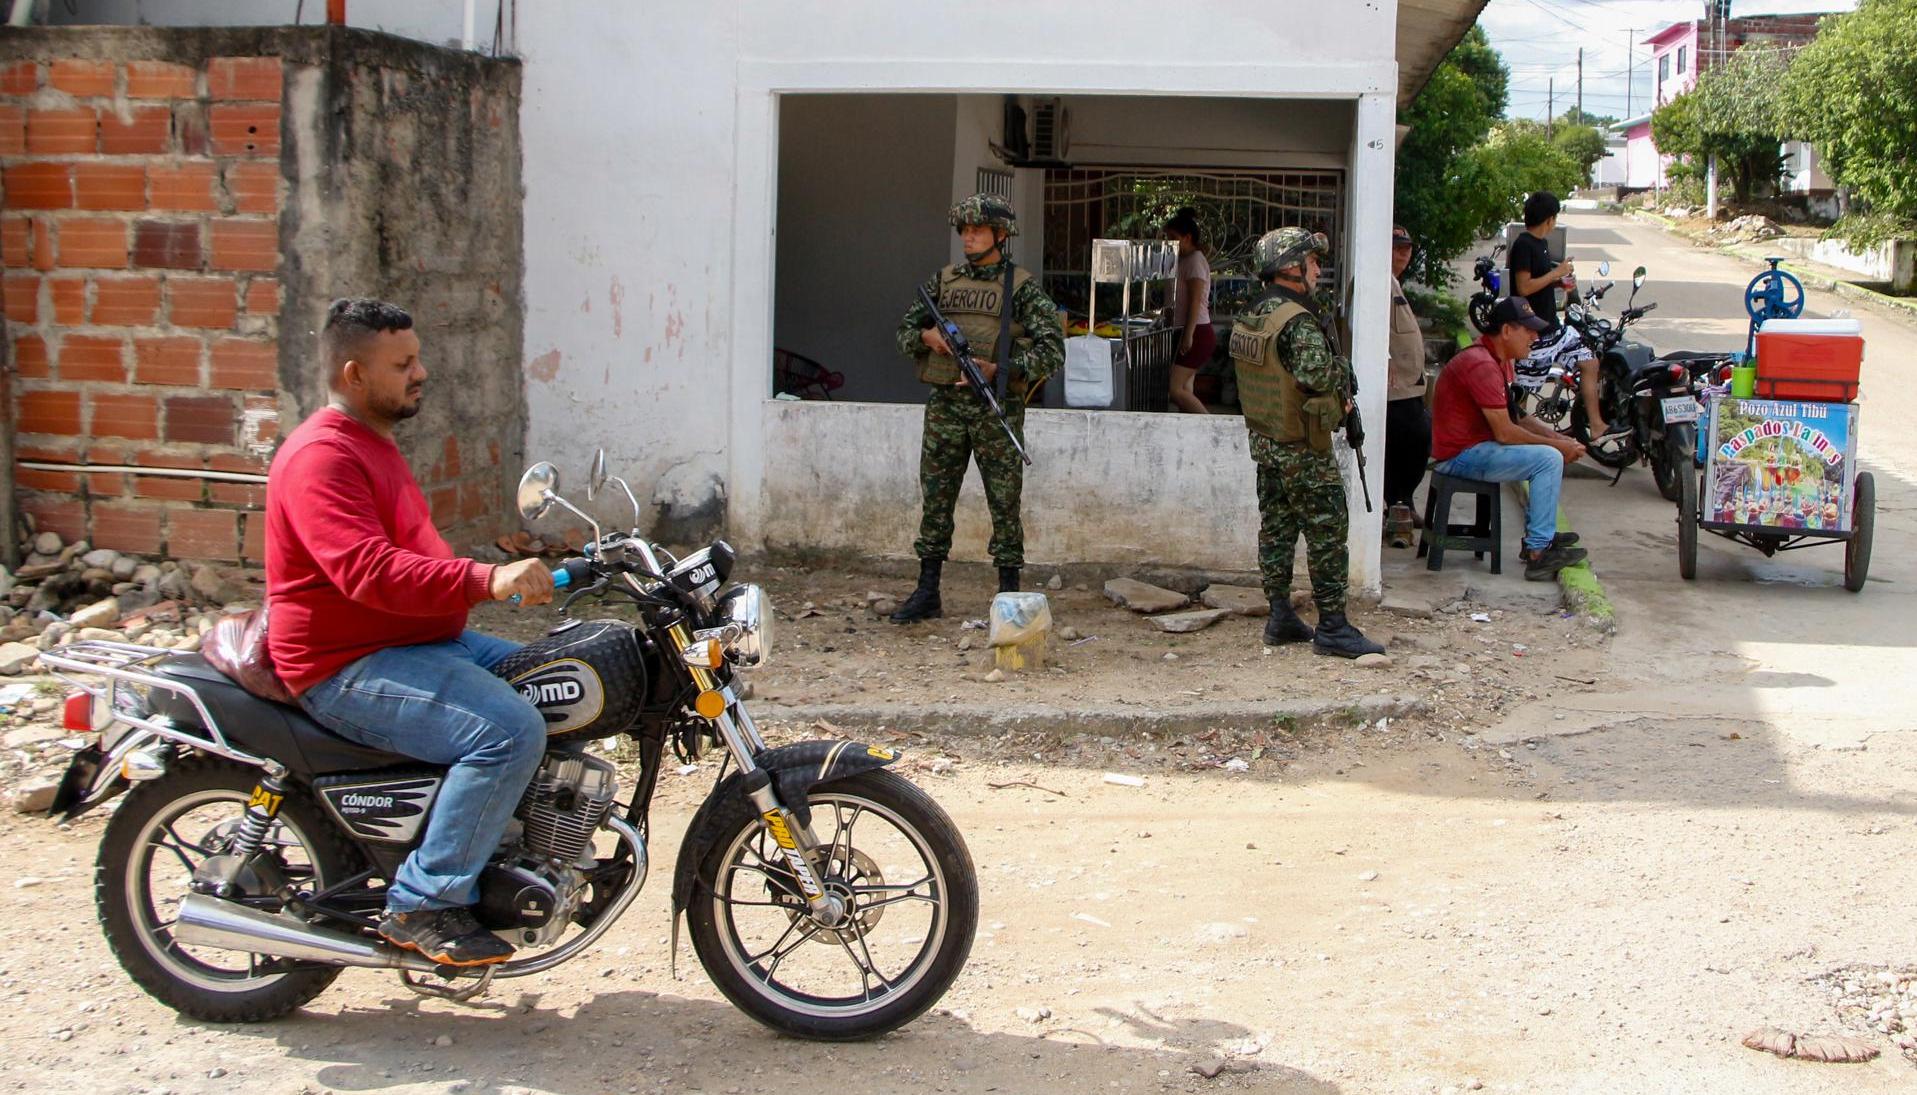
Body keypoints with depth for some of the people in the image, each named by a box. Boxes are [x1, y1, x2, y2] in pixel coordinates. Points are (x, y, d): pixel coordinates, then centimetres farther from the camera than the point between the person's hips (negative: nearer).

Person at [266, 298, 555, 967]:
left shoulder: (372, 444, 19)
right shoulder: (321, 456, -17)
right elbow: (369, 572, -31)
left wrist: (500, 577, 17)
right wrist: (485, 580, -39)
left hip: (415, 641, 11)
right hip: (349, 668, -11)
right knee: (510, 730, -27)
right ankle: (423, 903, -19)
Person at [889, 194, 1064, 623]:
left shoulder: (1022, 287, -1)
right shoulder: (942, 281, 11)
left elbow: (1052, 349, -7)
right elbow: (905, 331, 16)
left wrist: (998, 369, -17)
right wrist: (927, 336, -7)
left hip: (997, 407, -4)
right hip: (945, 405, 4)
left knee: (1004, 503, 1)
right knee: (935, 499, 6)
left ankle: (1009, 595, 9)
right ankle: (927, 594, 14)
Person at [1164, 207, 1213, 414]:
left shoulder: (1195, 261, -11)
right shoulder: (1185, 260, 18)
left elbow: (1196, 301, -18)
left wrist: (1188, 335, -23)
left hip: (1198, 333, -10)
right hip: (1189, 332, 10)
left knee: (1175, 390, -14)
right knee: (1185, 391, 6)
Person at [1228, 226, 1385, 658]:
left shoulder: (1248, 319, 7)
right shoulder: (1299, 322, -21)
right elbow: (1317, 375, -30)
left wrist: (1333, 396, 9)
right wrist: (1342, 369, -8)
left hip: (1264, 441, 9)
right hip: (1303, 449, -9)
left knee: (1276, 528, 13)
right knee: (1327, 533, -2)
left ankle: (1280, 616, 19)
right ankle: (1332, 627, 1)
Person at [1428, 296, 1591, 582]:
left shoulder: (1501, 361, 12)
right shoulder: (1482, 365, -23)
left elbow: (1517, 418, 13)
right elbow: (1505, 433, -24)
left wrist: (1562, 440, -1)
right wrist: (1557, 444, -13)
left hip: (1477, 445, 11)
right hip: (1461, 456, -11)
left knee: (1554, 450, 17)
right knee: (1549, 459, -19)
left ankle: (1538, 535, 18)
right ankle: (1538, 554, -17)